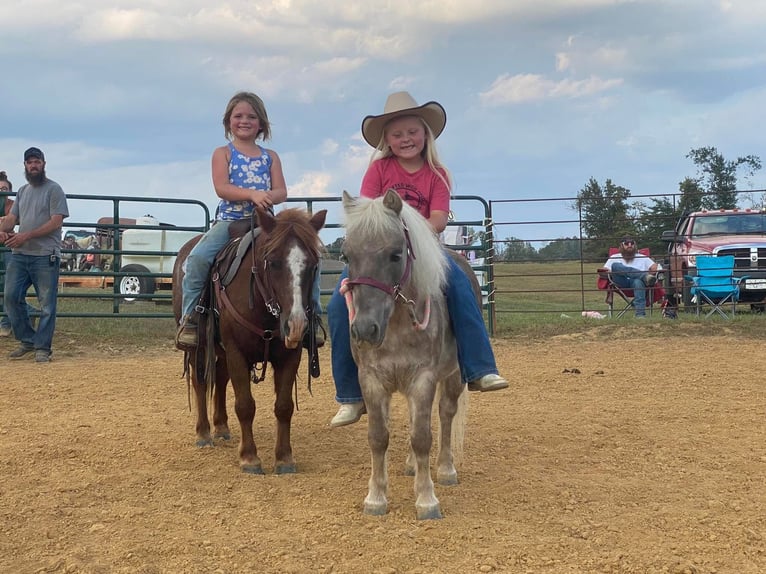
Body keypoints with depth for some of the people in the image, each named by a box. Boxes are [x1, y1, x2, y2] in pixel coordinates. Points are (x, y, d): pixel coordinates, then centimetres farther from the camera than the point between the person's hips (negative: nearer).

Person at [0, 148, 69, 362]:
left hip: (45, 256, -7)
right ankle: (27, 340, 16)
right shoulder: (22, 191, 18)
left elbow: (56, 222, -12)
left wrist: (26, 236, -18)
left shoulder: (53, 189, -3)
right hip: (19, 255, 7)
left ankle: (42, 347, 4)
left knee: (46, 303, -3)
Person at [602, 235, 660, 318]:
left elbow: (655, 267, 13)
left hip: (638, 281, 0)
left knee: (638, 282, -40)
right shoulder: (614, 258, 26)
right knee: (615, 265, -29)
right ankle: (645, 277, -40)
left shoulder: (642, 258, 27)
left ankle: (640, 314, -55)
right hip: (622, 284, 1)